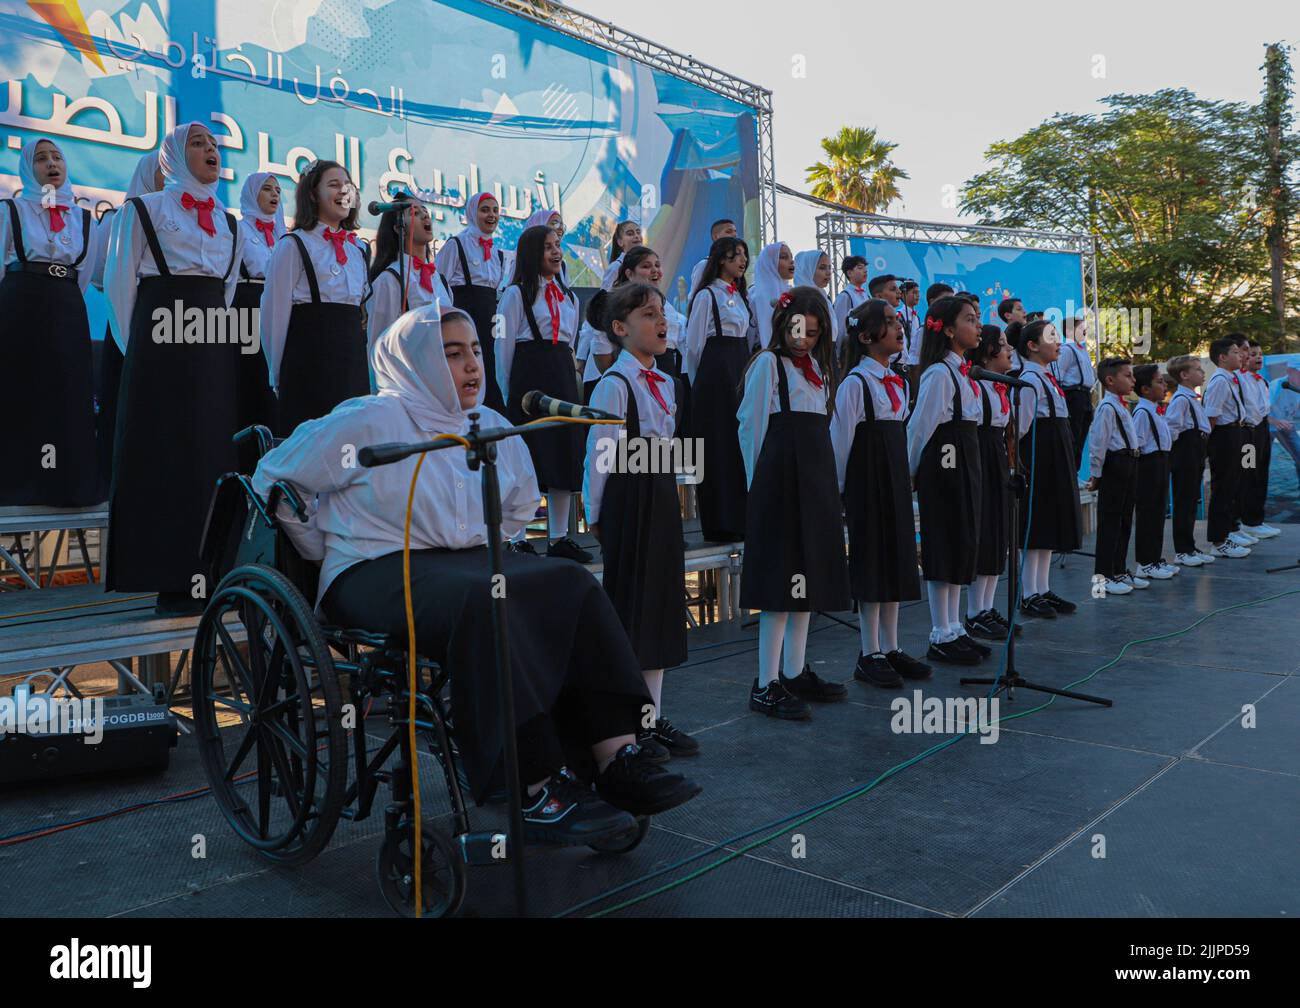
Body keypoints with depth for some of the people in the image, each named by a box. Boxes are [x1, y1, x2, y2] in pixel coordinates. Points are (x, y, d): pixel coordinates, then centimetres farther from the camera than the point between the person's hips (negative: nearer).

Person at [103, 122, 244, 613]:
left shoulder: (228, 223, 19)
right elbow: (118, 282, 2)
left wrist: (216, 330, 15)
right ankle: (171, 580, -2)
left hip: (214, 348, 5)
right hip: (161, 344, -5)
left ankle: (208, 575, 9)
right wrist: (135, 346, -1)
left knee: (212, 454, 3)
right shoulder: (143, 209, 5)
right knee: (165, 455, -6)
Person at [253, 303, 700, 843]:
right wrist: (328, 554, 3)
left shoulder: (493, 427, 15)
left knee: (572, 585, -22)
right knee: (483, 603, -38)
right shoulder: (369, 421, -3)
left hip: (469, 562, 6)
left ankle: (617, 759, -28)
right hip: (374, 574, -6)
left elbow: (522, 503, 31)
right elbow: (276, 479, 2)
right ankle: (540, 791, -38)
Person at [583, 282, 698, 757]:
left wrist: (668, 499, 17)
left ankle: (653, 718, 23)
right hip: (628, 500, -8)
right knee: (630, 608, -2)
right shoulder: (613, 384, -12)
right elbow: (599, 456, -12)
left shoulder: (665, 383, 13)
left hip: (662, 498, 9)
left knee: (661, 606, 12)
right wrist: (596, 516, -11)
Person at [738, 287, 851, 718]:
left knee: (808, 577, 10)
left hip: (816, 479, 8)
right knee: (780, 581, -9)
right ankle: (766, 685, -4)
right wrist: (759, 482, -4)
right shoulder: (768, 363, -5)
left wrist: (825, 477, 13)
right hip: (781, 479, -8)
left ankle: (795, 673, 20)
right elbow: (751, 427, -6)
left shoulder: (816, 366, 17)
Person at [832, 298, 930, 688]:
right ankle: (870, 656, 8)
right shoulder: (855, 383, -13)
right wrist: (837, 488, -10)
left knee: (896, 561, 11)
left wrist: (905, 477, 15)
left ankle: (891, 649, 21)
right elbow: (840, 440, -12)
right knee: (871, 563, -2)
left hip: (896, 480, 8)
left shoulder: (898, 383, 12)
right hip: (867, 482, -8)